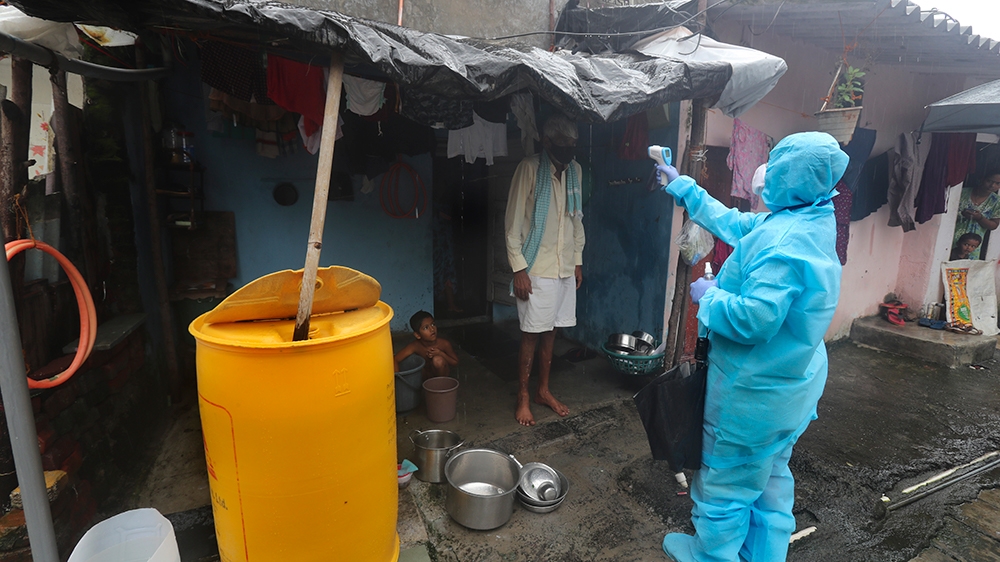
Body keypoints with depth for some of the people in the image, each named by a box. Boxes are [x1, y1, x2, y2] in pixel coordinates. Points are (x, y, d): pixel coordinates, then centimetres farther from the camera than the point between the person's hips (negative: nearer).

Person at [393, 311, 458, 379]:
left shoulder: (445, 344, -24)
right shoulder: (415, 346, -23)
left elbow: (455, 362, -11)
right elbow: (395, 359, -22)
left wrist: (440, 354, -28)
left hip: (442, 372, -3)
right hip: (426, 375, 3)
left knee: (438, 360, -31)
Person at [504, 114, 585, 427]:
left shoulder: (575, 171, 8)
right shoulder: (529, 169, -11)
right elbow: (513, 224, -12)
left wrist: (578, 261, 13)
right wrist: (518, 268, -16)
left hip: (565, 268, 6)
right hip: (537, 269, -6)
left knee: (551, 331, 14)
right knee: (531, 335, 2)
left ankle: (543, 390, 29)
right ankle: (523, 397, 17)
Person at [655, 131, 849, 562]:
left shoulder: (784, 242, -28)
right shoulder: (811, 224, 4)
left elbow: (754, 319, -34)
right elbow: (731, 223, 13)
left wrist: (708, 296, -15)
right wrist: (682, 186, 19)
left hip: (754, 393, -10)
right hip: (792, 387, 10)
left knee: (725, 481, 12)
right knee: (771, 478, 25)